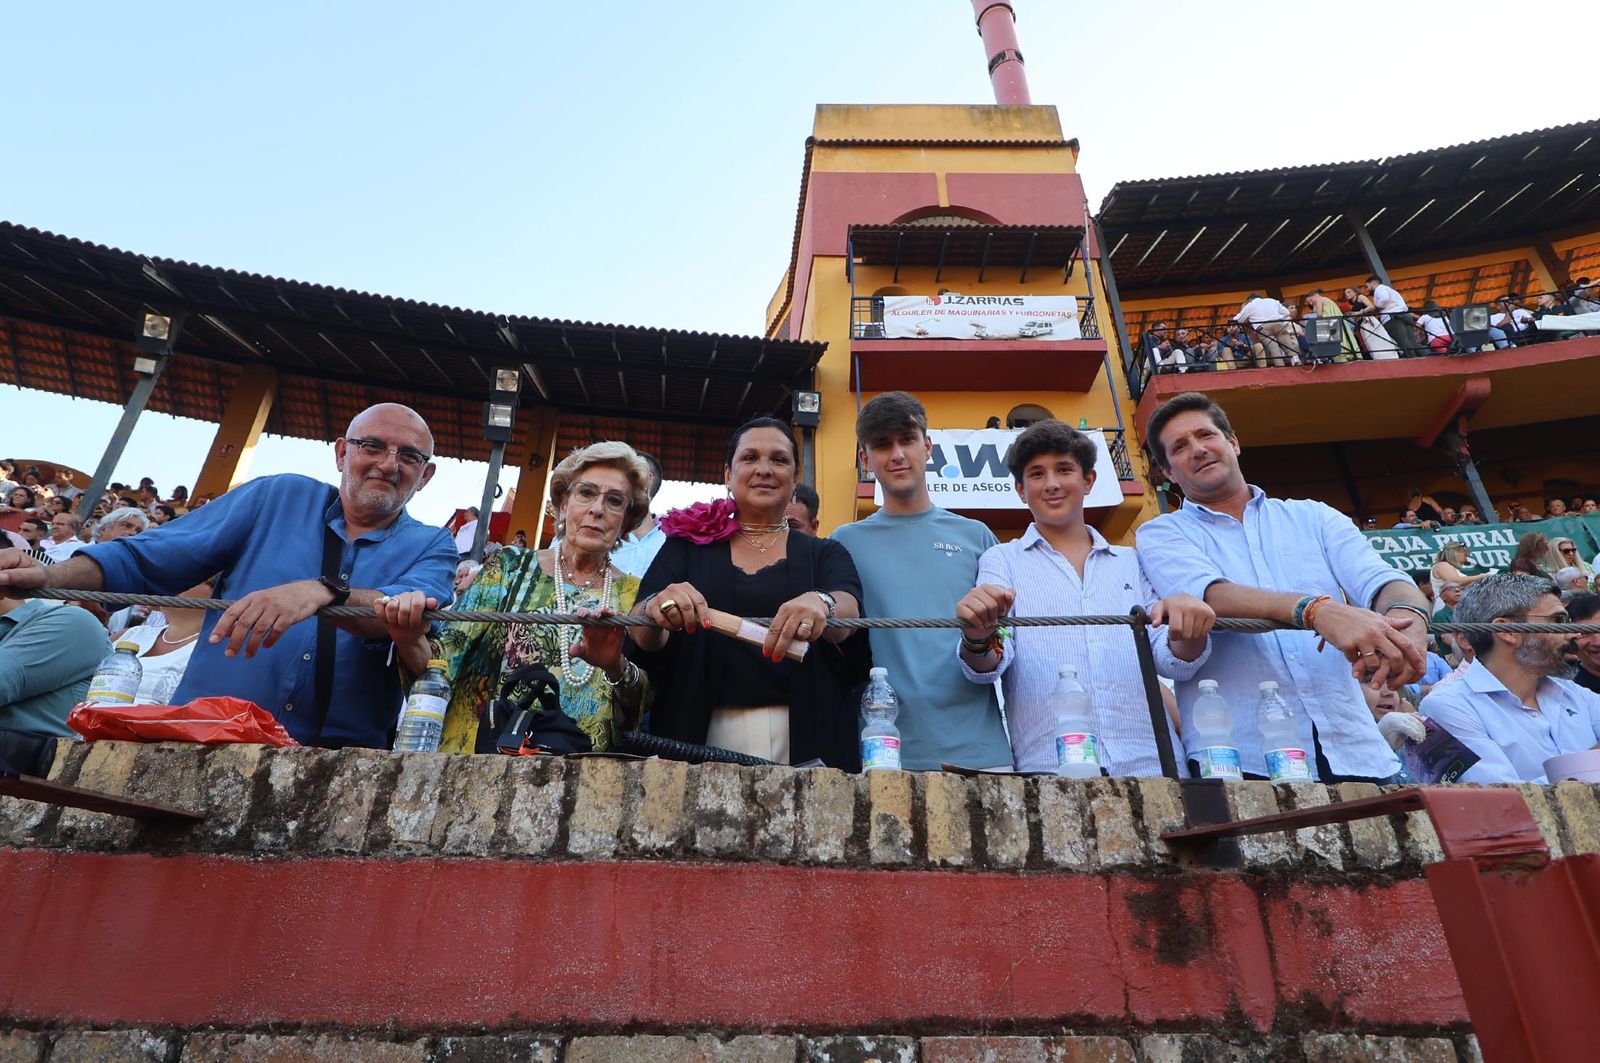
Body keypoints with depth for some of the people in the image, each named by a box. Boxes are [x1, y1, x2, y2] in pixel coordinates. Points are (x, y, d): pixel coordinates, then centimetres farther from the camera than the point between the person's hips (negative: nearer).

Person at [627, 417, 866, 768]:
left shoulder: (825, 554, 10)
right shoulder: (687, 546, 10)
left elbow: (848, 614, -11)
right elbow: (643, 638, -2)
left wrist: (821, 605, -35)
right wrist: (655, 609, -26)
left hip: (802, 739, 0)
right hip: (702, 737, 0)